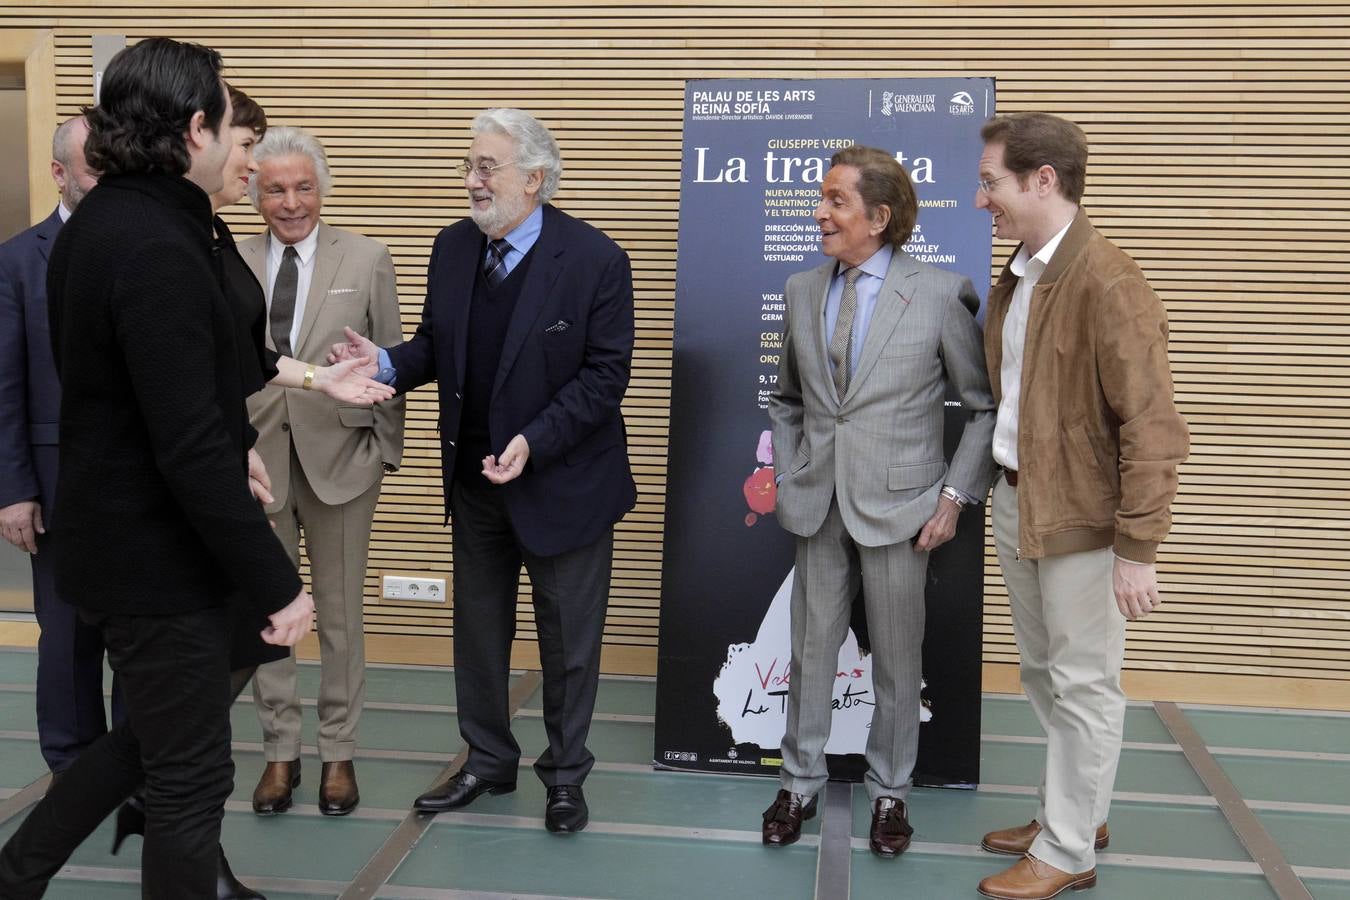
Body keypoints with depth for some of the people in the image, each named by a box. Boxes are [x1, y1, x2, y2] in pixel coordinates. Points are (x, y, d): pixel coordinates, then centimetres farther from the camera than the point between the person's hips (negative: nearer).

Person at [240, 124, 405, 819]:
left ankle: (338, 753, 23)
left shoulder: (367, 260, -1)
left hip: (339, 458, -1)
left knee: (340, 613, 8)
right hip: (254, 461, 2)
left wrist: (387, 450, -1)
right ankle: (279, 750, 26)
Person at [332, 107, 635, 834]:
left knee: (568, 637, 10)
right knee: (477, 629, 17)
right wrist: (386, 363, -14)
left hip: (562, 481, -5)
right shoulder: (452, 248, 0)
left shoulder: (594, 259, -16)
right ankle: (488, 761, 36)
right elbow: (435, 344, 7)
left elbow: (605, 374, -16)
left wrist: (536, 441, -25)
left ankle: (565, 773, 29)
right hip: (474, 477, 5)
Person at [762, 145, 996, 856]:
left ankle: (889, 792, 29)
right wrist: (787, 476, 8)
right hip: (818, 505, 3)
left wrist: (956, 493, -8)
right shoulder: (802, 291, 5)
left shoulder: (941, 294, -8)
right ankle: (800, 783, 30)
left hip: (896, 506, -3)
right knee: (811, 650, 13)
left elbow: (986, 405, -3)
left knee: (897, 660, 10)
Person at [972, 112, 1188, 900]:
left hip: (1081, 515, -8)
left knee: (1085, 686, 5)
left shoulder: (1107, 284, -19)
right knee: (1044, 675, 19)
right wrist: (990, 489, 10)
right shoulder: (1017, 279, 8)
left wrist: (1138, 548, -20)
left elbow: (1153, 428, -20)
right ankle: (1072, 813, 36)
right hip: (1017, 504, 9)